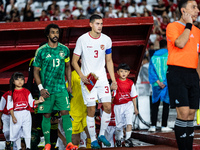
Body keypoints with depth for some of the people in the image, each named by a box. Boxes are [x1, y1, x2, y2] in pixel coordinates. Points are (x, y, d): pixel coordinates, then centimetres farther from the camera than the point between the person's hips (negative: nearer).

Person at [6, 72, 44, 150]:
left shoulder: (27, 92, 7)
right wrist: (13, 116, -9)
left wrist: (39, 101, -13)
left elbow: (31, 102, 6)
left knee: (27, 131, -4)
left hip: (26, 114, 0)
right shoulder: (11, 93, 2)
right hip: (16, 114, 0)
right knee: (16, 132, 4)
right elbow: (10, 106, -1)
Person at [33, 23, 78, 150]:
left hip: (61, 88, 1)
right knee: (47, 116, 3)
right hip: (47, 89, -1)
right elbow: (36, 71, 1)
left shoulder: (64, 49, 5)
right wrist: (41, 88, -9)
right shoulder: (41, 51, -3)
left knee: (65, 113, -8)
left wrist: (69, 85, 11)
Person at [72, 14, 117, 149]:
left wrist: (113, 80, 9)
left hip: (102, 78, 3)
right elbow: (74, 61, -2)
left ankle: (102, 134, 13)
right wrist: (82, 76, -15)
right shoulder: (82, 40, -7)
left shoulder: (106, 40, 4)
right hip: (87, 80, -3)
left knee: (108, 107, -5)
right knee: (91, 110, -3)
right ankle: (93, 139, 8)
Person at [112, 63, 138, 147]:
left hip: (128, 105, 1)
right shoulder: (115, 83, -3)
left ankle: (128, 139, -13)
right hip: (118, 106, -1)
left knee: (129, 122, -15)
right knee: (119, 124, 8)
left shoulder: (130, 83, 4)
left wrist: (135, 108, 13)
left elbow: (133, 96, 11)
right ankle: (118, 139, 29)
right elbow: (112, 95, -9)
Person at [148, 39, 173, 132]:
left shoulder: (154, 56, 9)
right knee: (166, 104, 1)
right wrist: (165, 82, -7)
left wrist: (158, 82, -7)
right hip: (167, 84, -3)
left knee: (155, 104, 7)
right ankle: (164, 126, -2)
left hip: (156, 84, 3)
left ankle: (153, 126, 0)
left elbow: (151, 70, 0)